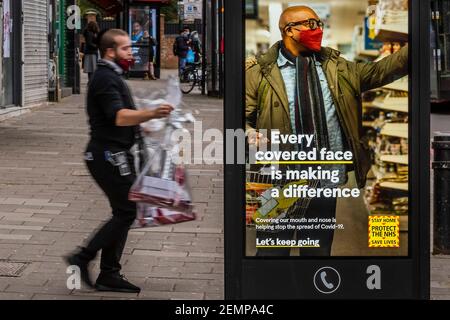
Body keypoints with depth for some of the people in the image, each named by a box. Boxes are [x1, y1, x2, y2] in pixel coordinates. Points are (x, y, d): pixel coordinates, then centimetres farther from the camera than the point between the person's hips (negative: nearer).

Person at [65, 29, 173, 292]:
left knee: (124, 213, 10)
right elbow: (119, 116, -30)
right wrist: (151, 114, -42)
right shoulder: (105, 78, -16)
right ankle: (83, 258, -3)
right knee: (127, 213, -10)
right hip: (109, 155, -11)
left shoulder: (112, 77, 19)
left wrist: (141, 125, 19)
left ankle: (109, 275, 12)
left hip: (115, 155, 11)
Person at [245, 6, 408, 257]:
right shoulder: (259, 72, -4)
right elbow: (242, 116, -4)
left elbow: (380, 71, 8)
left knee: (319, 252, 15)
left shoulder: (337, 68, 11)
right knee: (273, 253, 4)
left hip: (326, 184, 4)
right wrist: (250, 134, -26)